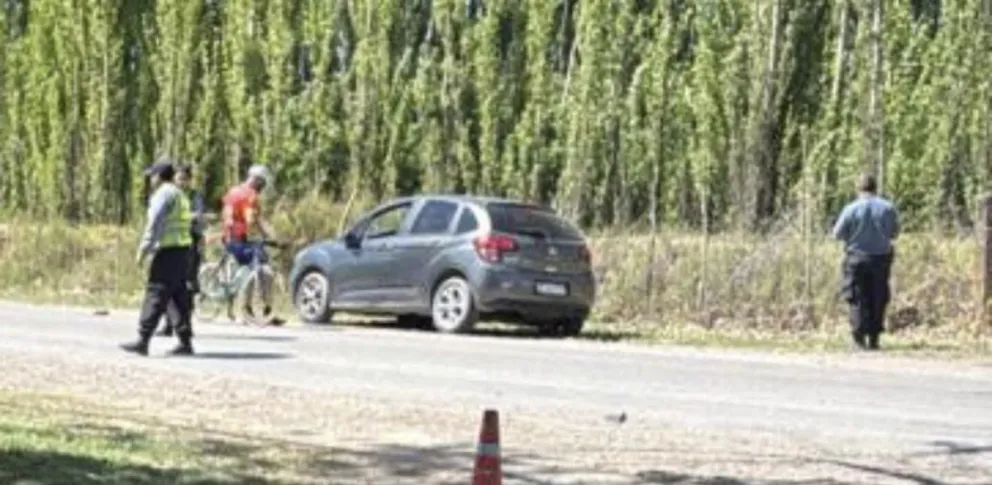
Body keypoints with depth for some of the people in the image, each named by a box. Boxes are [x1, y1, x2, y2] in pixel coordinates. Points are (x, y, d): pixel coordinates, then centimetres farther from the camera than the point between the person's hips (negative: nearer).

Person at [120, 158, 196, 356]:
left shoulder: (164, 193, -8)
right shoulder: (179, 194, 21)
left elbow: (154, 225, -15)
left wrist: (143, 250, -13)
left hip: (168, 251, -10)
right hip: (183, 249, 10)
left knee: (155, 296, -10)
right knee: (179, 296, 10)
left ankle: (143, 341, -12)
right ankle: (185, 341, 9)